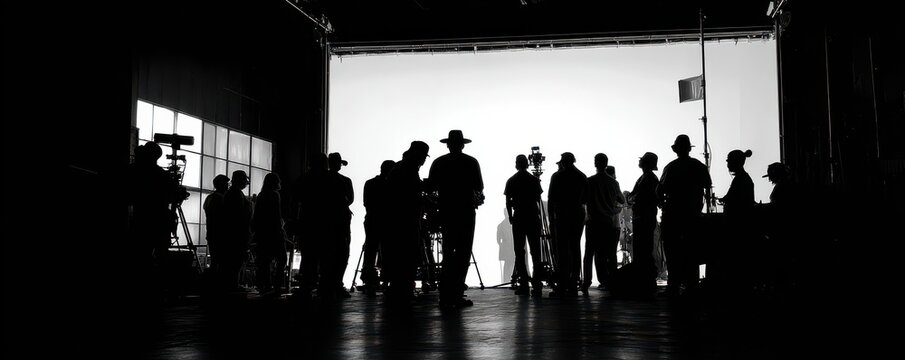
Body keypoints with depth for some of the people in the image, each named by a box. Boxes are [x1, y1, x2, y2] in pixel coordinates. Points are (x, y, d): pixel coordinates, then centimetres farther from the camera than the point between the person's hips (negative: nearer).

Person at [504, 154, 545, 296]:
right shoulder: (534, 180, 3)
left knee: (519, 252, 2)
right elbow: (538, 199, 5)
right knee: (535, 251, 2)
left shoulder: (511, 181, 1)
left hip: (518, 217, -1)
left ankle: (523, 283, -3)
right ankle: (537, 283, -4)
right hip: (533, 217, 1)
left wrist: (510, 217, 12)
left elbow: (508, 202, 0)